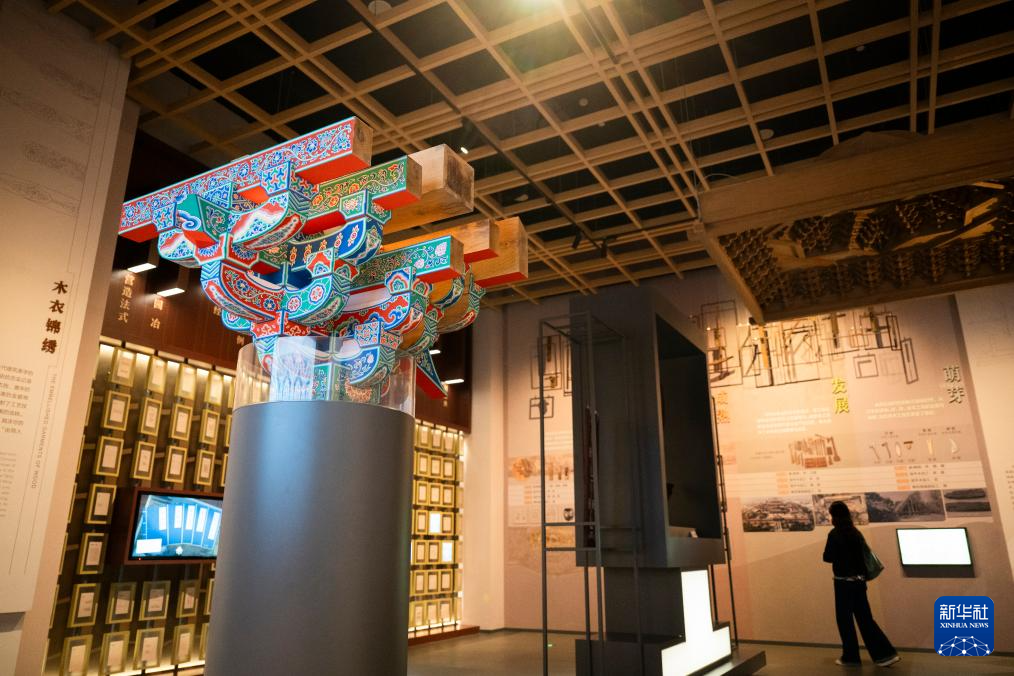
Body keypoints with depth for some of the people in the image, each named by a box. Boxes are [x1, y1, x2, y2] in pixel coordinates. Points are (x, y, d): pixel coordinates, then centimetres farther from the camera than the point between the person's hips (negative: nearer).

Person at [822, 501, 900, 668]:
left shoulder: (835, 534, -13)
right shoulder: (856, 532, 6)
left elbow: (827, 557, -11)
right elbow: (863, 553, 13)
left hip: (844, 582, -6)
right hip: (859, 580, 6)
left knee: (844, 619, 6)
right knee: (865, 618, 14)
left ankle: (851, 657, 14)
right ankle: (885, 654, 12)